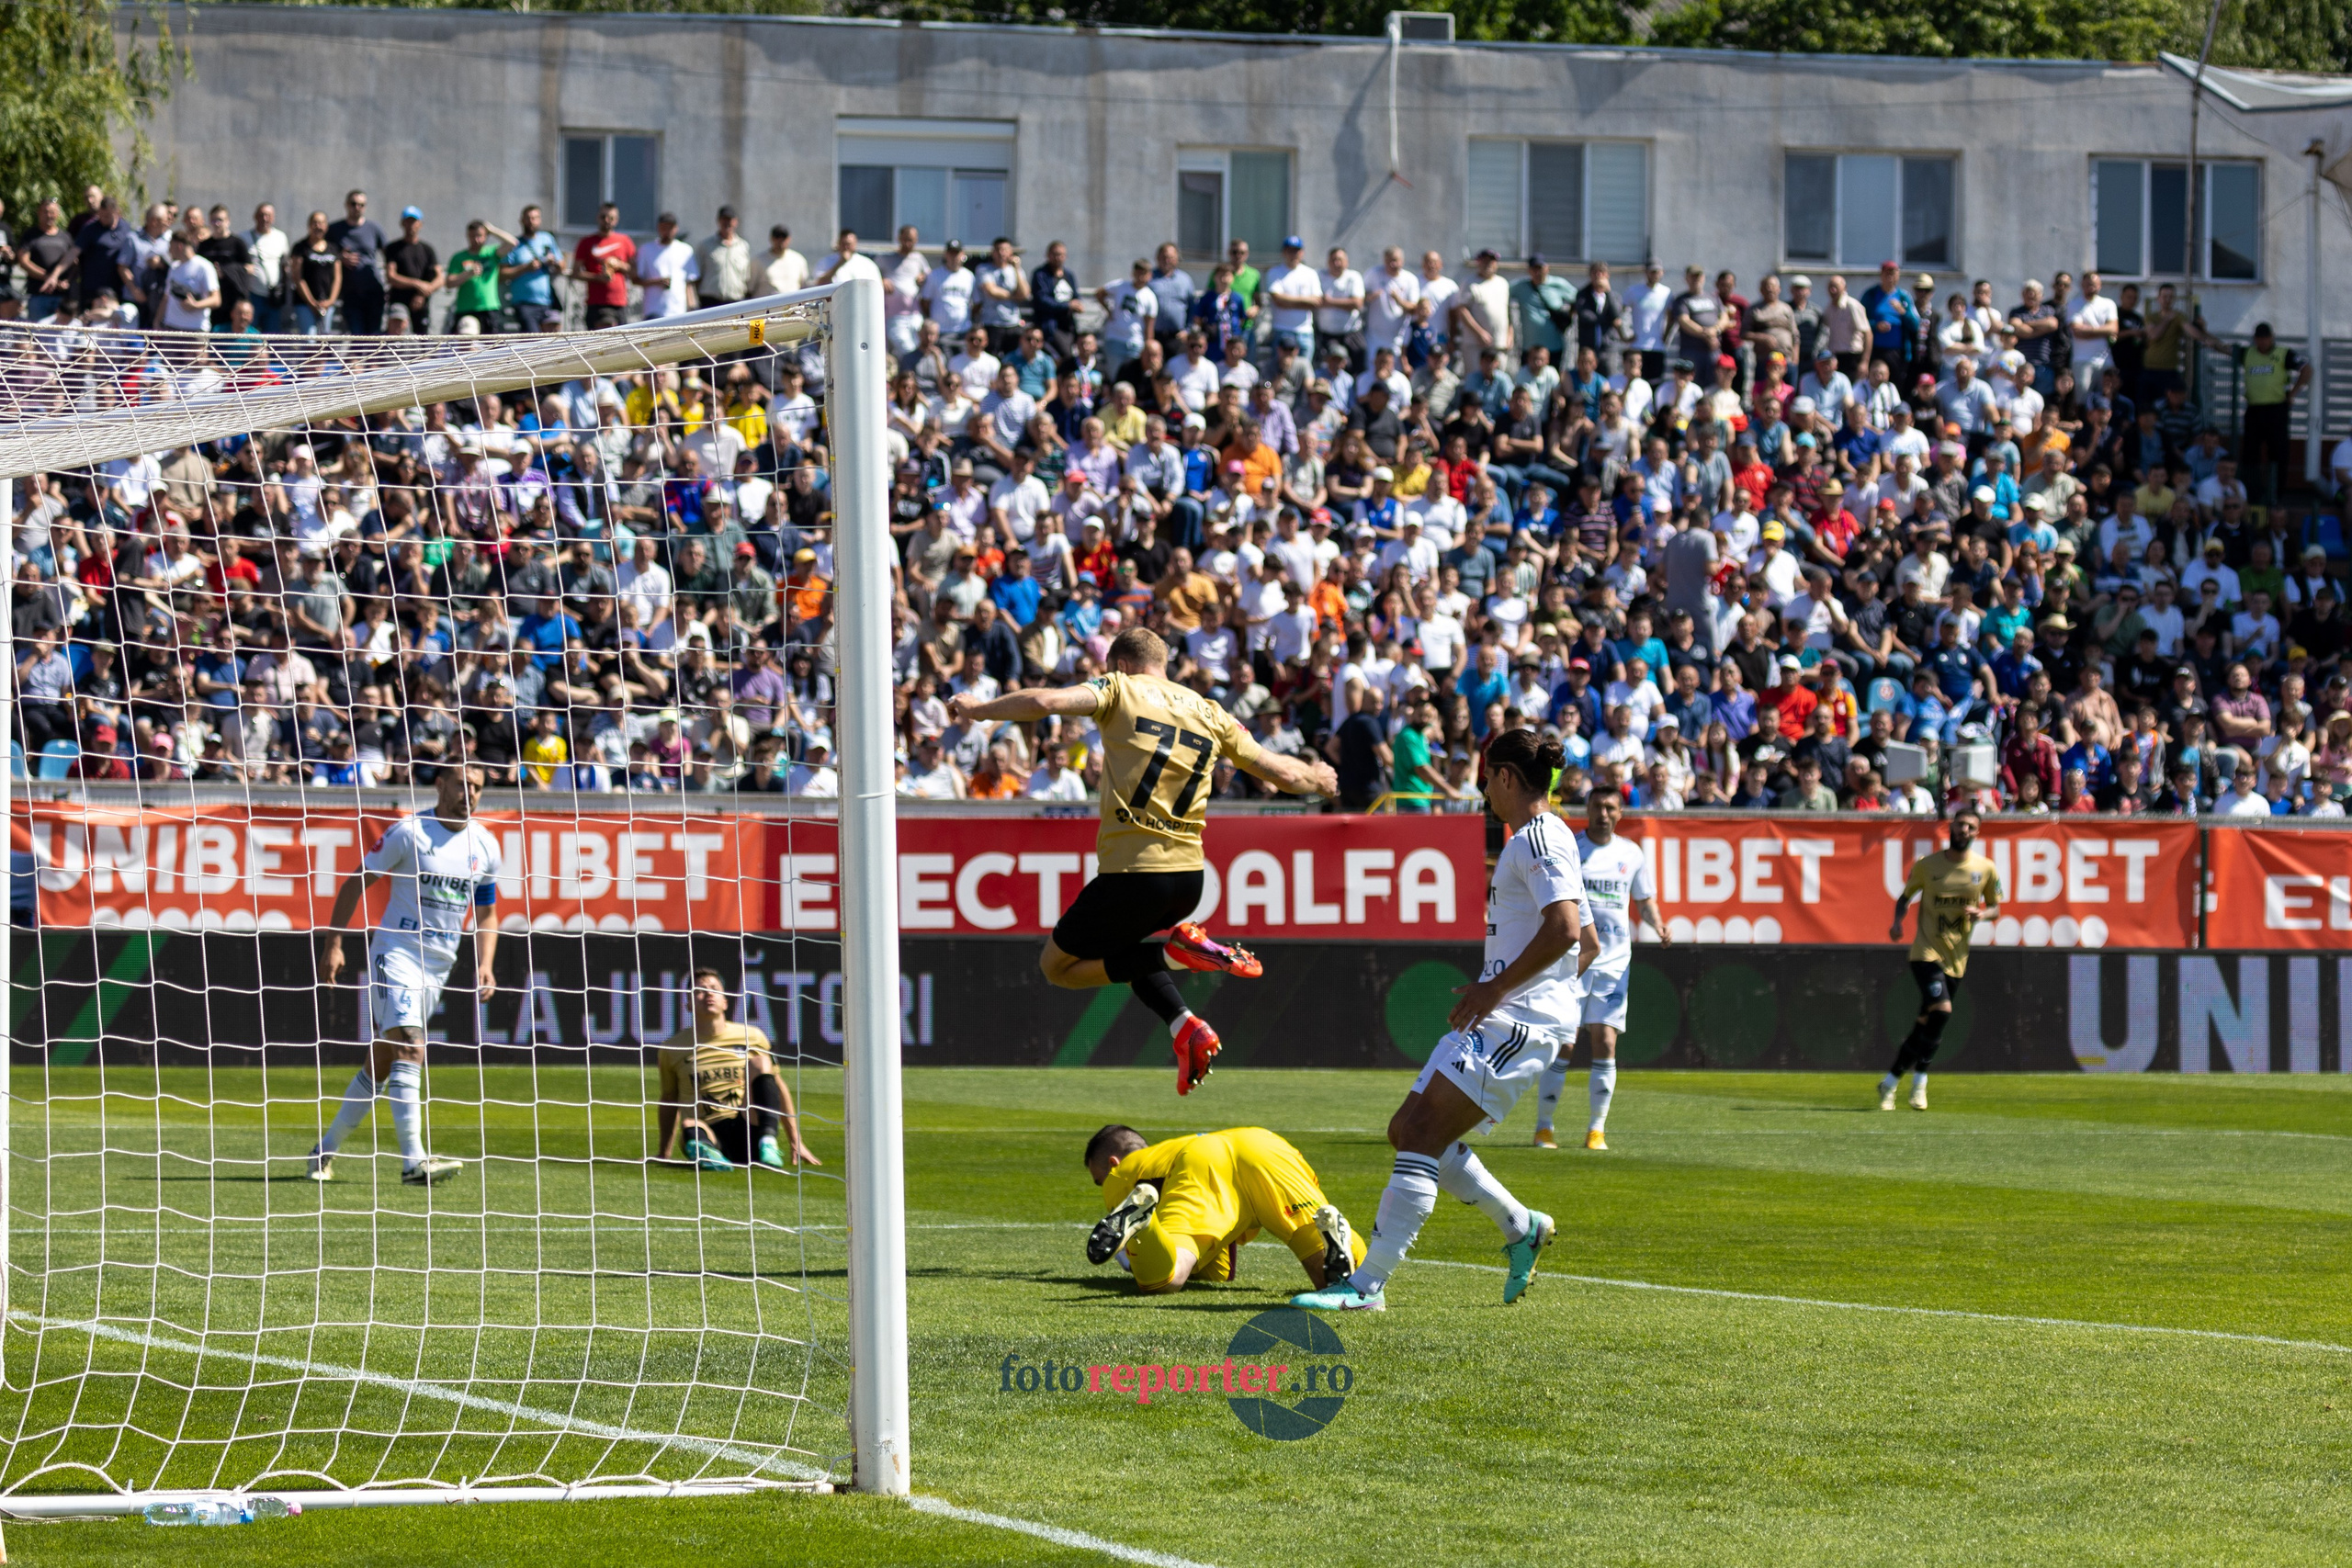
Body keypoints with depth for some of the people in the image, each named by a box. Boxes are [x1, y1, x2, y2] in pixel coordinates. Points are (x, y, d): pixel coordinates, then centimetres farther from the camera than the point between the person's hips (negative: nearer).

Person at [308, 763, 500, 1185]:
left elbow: (486, 915, 17)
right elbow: (356, 883, -4)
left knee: (382, 1062, 11)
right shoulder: (409, 832, -9)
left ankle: (326, 1148, 24)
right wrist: (334, 943, -10)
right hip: (395, 955, -6)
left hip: (438, 968, 6)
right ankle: (413, 1161, -26)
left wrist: (484, 966, 1)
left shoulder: (485, 846, 6)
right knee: (409, 1049, -21)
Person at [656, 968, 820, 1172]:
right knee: (691, 1127, -36)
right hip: (709, 1134, -2)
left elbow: (779, 1090, 17)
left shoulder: (752, 1038, 10)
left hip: (749, 1136, 2)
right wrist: (665, 1154, 20)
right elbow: (669, 1101, 20)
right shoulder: (673, 1048, 8)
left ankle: (768, 1144, -37)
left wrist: (796, 1143, 14)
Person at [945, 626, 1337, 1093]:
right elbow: (1283, 773, 17)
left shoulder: (1120, 690, 1)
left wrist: (977, 709, -2)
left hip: (1132, 872, -6)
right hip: (1189, 877, 6)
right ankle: (1186, 1029, 9)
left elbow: (1046, 701, -17)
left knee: (1057, 964, 11)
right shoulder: (1208, 713, 13)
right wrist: (1318, 778, 39)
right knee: (1116, 945, 32)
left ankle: (1178, 950, -8)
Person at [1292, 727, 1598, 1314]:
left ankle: (1368, 1284, -21)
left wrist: (1496, 987, -18)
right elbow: (1588, 944, 27)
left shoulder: (1539, 839, -10)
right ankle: (1520, 1227, 20)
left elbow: (1564, 930, -24)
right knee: (1409, 1130, 11)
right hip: (1501, 1018, 11)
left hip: (1518, 1021, -11)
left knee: (1421, 1133, -17)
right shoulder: (1535, 840, 21)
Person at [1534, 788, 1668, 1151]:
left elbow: (1644, 900, 19)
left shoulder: (1631, 854, 8)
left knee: (1605, 1045, -4)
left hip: (1614, 961, 2)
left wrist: (1657, 924, -1)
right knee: (1561, 1045, -6)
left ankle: (1597, 1130, 5)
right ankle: (1544, 1127, 5)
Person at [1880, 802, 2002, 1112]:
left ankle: (1891, 1082, 24)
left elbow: (1995, 907, 12)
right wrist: (1898, 921, -11)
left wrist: (1981, 913, -11)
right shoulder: (1927, 864, -3)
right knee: (1941, 1010, -24)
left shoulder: (1986, 869, 1)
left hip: (1956, 958, 3)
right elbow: (1905, 897, 9)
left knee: (1926, 1023, 8)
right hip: (1926, 951, -3)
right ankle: (1919, 1082, -10)